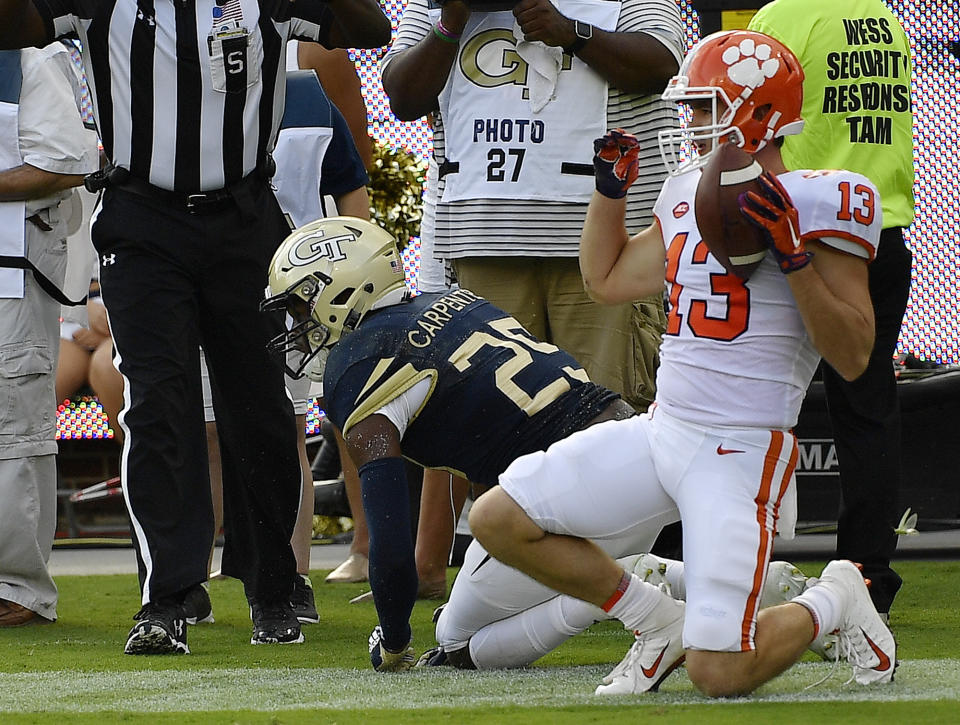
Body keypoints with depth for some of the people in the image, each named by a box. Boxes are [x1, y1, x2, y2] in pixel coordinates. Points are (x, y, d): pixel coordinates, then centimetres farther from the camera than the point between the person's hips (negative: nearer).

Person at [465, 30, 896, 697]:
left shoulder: (814, 205, -11)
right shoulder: (691, 194, 12)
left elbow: (853, 357, -15)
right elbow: (607, 279, 28)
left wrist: (792, 255, -23)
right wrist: (611, 185, 19)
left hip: (742, 453, -8)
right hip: (661, 432, 8)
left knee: (719, 674, -14)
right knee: (497, 519, 1)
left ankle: (836, 601, 18)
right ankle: (660, 623, 15)